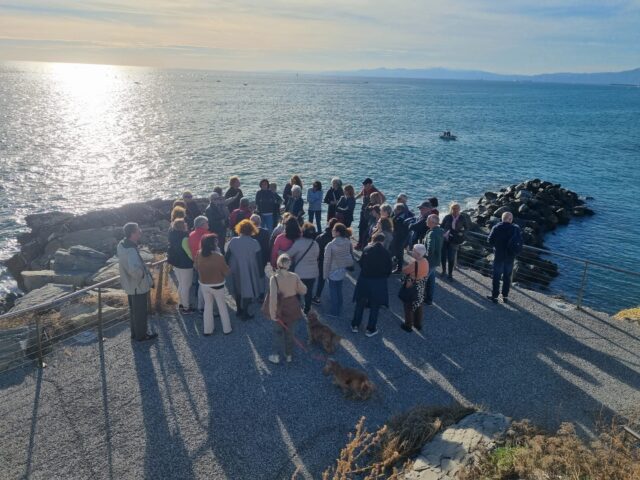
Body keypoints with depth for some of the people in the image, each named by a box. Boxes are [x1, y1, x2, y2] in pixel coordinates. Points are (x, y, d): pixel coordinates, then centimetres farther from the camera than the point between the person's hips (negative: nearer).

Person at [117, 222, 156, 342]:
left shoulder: (122, 244, -3)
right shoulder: (131, 251, -32)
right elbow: (134, 269, -49)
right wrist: (141, 275, -29)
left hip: (130, 284, 9)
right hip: (138, 286, -9)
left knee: (133, 310, 25)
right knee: (140, 312, 11)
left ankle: (135, 333, 41)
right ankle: (141, 335, 28)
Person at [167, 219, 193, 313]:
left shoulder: (174, 236, 1)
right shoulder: (184, 239, -25)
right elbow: (189, 253, -20)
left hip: (176, 264, 9)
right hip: (185, 265, -9)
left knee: (181, 284, 22)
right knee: (186, 286, 3)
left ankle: (182, 303, 34)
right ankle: (186, 307, 11)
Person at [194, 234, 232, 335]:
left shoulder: (199, 254, -11)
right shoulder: (218, 256, -25)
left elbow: (196, 267, 6)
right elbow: (226, 272, -14)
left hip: (204, 285, 4)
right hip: (217, 286, -4)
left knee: (208, 305, 19)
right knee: (222, 306, 14)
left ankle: (207, 329, 26)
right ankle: (226, 329, 25)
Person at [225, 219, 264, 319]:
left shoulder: (233, 241, -9)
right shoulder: (254, 243, -16)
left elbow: (227, 256, -2)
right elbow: (259, 259, -12)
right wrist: (261, 272, -2)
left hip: (236, 271, 4)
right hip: (249, 272, -3)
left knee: (237, 289, 21)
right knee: (248, 290, 10)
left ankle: (239, 309, 35)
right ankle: (244, 313, 14)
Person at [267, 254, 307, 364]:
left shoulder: (274, 278, -22)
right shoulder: (294, 276, -12)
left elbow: (273, 297, -25)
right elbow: (303, 291, 0)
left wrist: (272, 312, -16)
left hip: (280, 310, -3)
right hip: (292, 309, 3)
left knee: (278, 332, 21)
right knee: (290, 332, 21)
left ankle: (276, 355, 25)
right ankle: (289, 355, 35)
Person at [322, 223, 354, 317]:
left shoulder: (331, 245, -24)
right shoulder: (348, 242, -10)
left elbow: (327, 261, -17)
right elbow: (351, 254, 1)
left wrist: (325, 274, -7)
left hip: (333, 271, -5)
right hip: (343, 270, 5)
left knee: (333, 290, 12)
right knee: (339, 289, 22)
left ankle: (334, 311, 22)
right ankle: (339, 309, 36)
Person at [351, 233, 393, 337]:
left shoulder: (366, 249, -6)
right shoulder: (386, 253, -9)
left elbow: (361, 263, 3)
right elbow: (389, 270, -4)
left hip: (364, 279, 2)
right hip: (379, 282, -2)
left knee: (360, 304, 16)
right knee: (375, 306, 11)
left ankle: (355, 325, 27)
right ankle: (370, 329, 19)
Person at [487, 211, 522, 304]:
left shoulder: (496, 228, -12)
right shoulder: (516, 229, -6)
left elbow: (490, 241, -8)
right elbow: (520, 243, -2)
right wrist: (515, 252, 13)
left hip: (499, 256, -2)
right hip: (510, 257, 3)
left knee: (496, 276, 6)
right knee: (507, 277, 14)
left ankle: (494, 296, 11)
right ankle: (505, 296, 21)